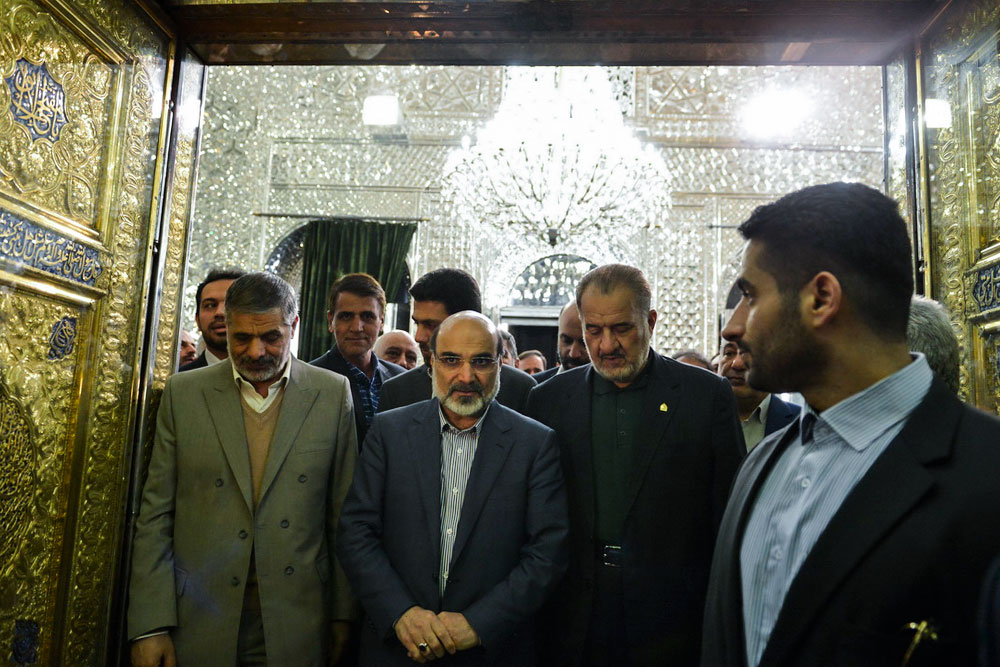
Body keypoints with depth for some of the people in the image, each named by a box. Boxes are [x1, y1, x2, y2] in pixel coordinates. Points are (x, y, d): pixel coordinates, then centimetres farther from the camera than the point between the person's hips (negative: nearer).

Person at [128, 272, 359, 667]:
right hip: (199, 625, 1)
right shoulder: (183, 393, 1)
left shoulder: (333, 394, -2)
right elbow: (156, 513, 1)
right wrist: (150, 625, -3)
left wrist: (343, 613, 0)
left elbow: (343, 516, 0)